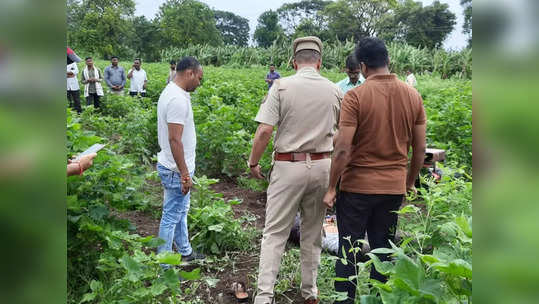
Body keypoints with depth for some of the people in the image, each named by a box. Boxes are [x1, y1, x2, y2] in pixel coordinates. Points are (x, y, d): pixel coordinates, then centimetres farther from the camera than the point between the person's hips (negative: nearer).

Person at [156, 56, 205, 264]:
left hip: (174, 167, 11)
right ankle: (163, 266, 15)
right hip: (176, 170, -11)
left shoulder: (170, 92, 10)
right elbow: (174, 140, -27)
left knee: (181, 212, 22)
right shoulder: (178, 99, -23)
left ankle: (185, 251, 39)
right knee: (171, 216, 1)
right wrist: (185, 174, -23)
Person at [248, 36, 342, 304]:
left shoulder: (281, 86, -7)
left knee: (275, 232, 5)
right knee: (313, 232, 16)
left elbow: (264, 131, -13)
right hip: (322, 165, 4)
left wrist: (253, 163, 0)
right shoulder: (334, 91, 3)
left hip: (288, 166, -3)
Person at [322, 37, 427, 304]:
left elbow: (342, 149, -17)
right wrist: (410, 182, 18)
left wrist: (331, 188, -7)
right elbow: (420, 149, 5)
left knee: (348, 250, 10)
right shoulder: (413, 96, 1)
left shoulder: (355, 97, -14)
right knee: (383, 250, 17)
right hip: (394, 187, 5)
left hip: (357, 187, -4)